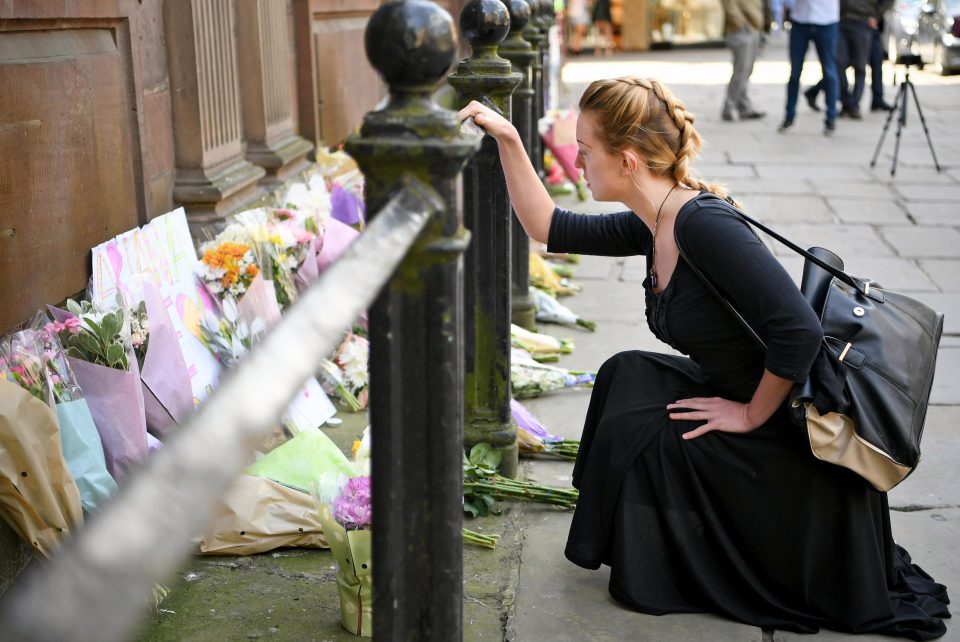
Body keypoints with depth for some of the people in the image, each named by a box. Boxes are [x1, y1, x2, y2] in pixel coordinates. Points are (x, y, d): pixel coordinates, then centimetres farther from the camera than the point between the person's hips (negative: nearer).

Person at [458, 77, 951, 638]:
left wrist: (752, 414, -18)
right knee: (628, 378, 1)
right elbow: (549, 228, 10)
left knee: (636, 428, -9)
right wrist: (509, 140, 4)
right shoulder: (651, 227, 2)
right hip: (744, 397, 8)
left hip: (804, 444, -8)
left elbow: (799, 330, -32)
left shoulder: (705, 223, -26)